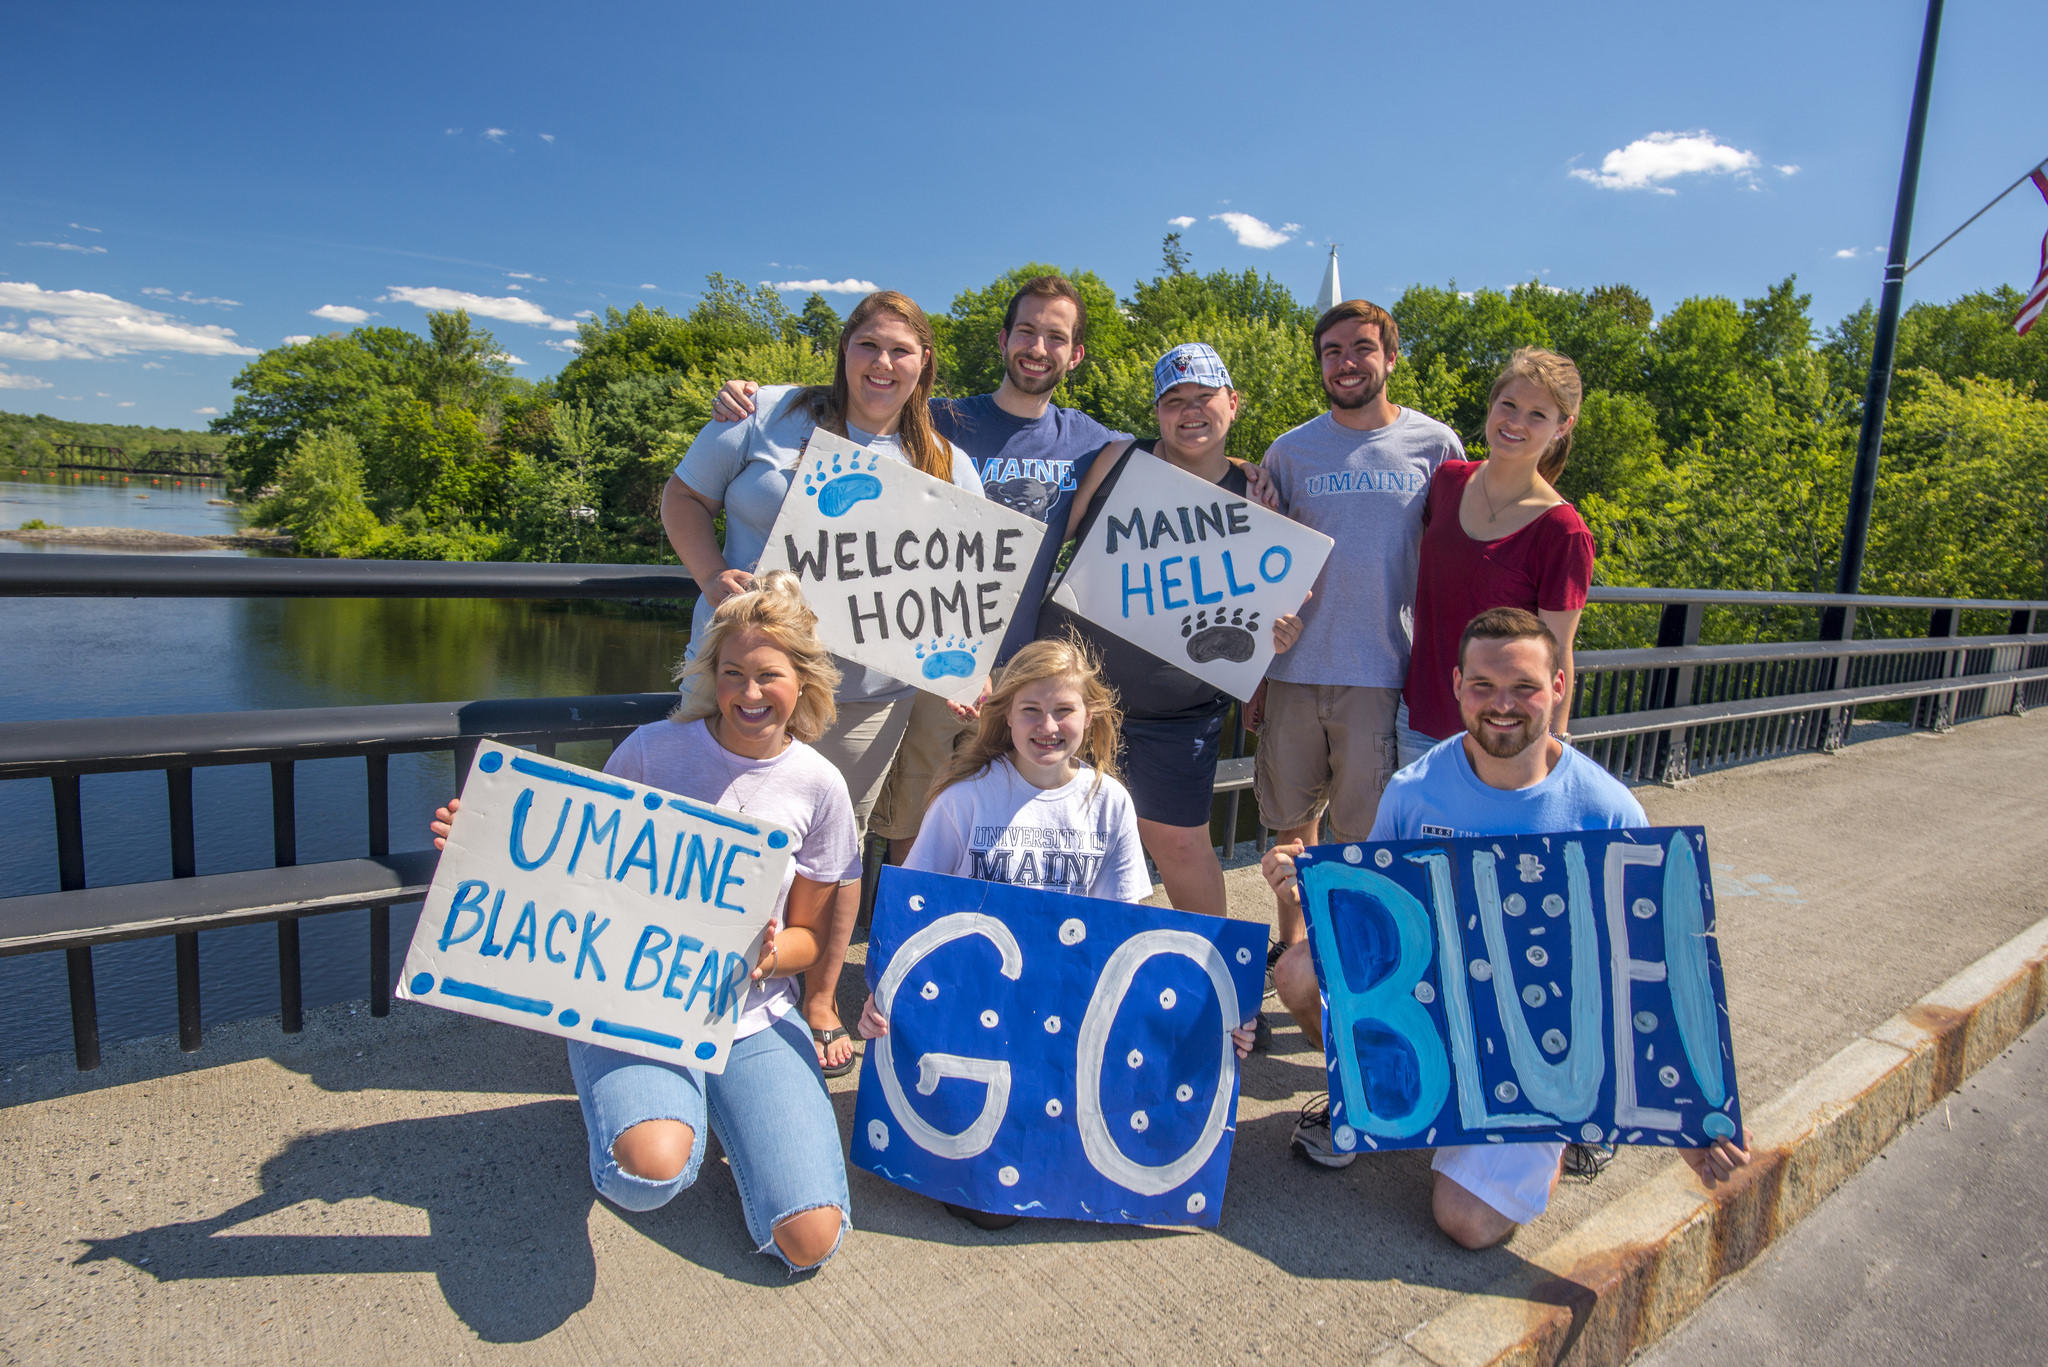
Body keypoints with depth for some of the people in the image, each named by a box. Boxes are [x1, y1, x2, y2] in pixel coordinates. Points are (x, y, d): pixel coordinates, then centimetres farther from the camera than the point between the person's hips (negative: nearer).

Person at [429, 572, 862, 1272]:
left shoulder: (817, 785, -3)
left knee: (808, 1240, -11)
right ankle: (621, 1100, 7)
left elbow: (809, 936, 5)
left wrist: (767, 958, -18)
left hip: (754, 1015, 1)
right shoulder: (653, 750, -6)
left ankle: (724, 1104, 18)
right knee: (651, 1172, -32)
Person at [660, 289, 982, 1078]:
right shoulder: (771, 417, 0)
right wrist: (711, 575, -12)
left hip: (865, 689, 1)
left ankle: (820, 1004, 32)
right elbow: (684, 495, 5)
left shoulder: (945, 466, 6)